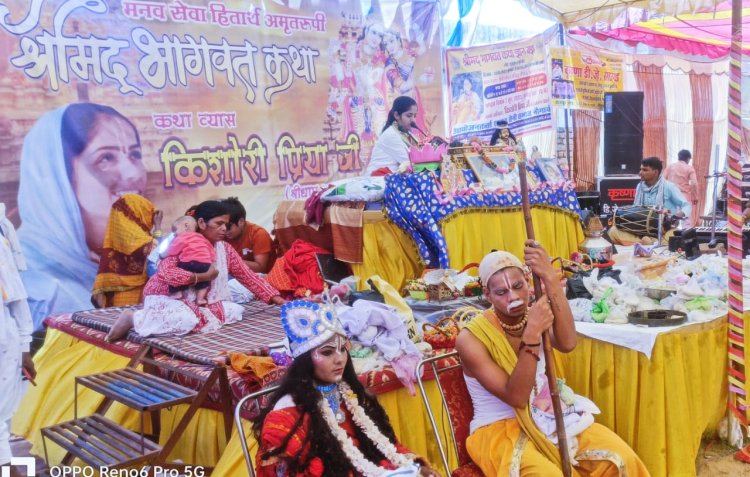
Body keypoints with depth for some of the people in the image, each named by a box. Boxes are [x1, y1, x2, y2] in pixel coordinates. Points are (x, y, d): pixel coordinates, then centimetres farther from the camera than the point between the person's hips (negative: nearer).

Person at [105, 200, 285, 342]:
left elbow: (248, 276, 3)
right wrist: (202, 277, -29)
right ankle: (134, 318, -11)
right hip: (165, 297, -7)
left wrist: (277, 299, -5)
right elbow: (165, 271, -29)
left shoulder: (224, 248, 4)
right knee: (188, 320, -37)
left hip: (200, 303, 8)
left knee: (236, 311, -12)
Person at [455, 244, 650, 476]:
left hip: (544, 416, 5)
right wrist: (532, 333, -32)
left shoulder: (534, 316, -1)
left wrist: (550, 279, -32)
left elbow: (567, 344, -24)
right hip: (500, 429, -5)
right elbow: (516, 397, -23)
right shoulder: (471, 338, -17)